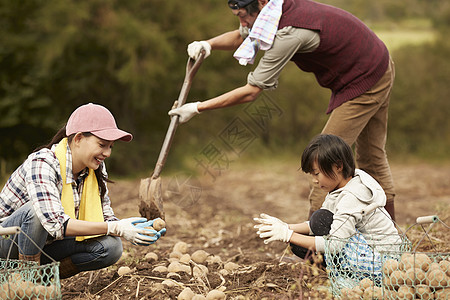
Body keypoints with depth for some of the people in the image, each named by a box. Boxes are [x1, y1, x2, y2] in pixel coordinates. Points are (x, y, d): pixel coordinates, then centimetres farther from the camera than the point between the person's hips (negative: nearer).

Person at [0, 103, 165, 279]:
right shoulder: (42, 163, -27)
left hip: (43, 243, 6)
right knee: (36, 209, -37)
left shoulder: (96, 169, -5)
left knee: (111, 247, -16)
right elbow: (55, 223, -38)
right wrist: (116, 228, -41)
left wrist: (138, 231, -24)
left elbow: (106, 217, -3)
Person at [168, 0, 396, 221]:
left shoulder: (290, 33, -32)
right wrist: (208, 44, -10)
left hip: (364, 84, -10)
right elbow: (240, 36, 11)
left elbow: (250, 92, -28)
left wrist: (197, 108, -24)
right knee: (371, 157, 19)